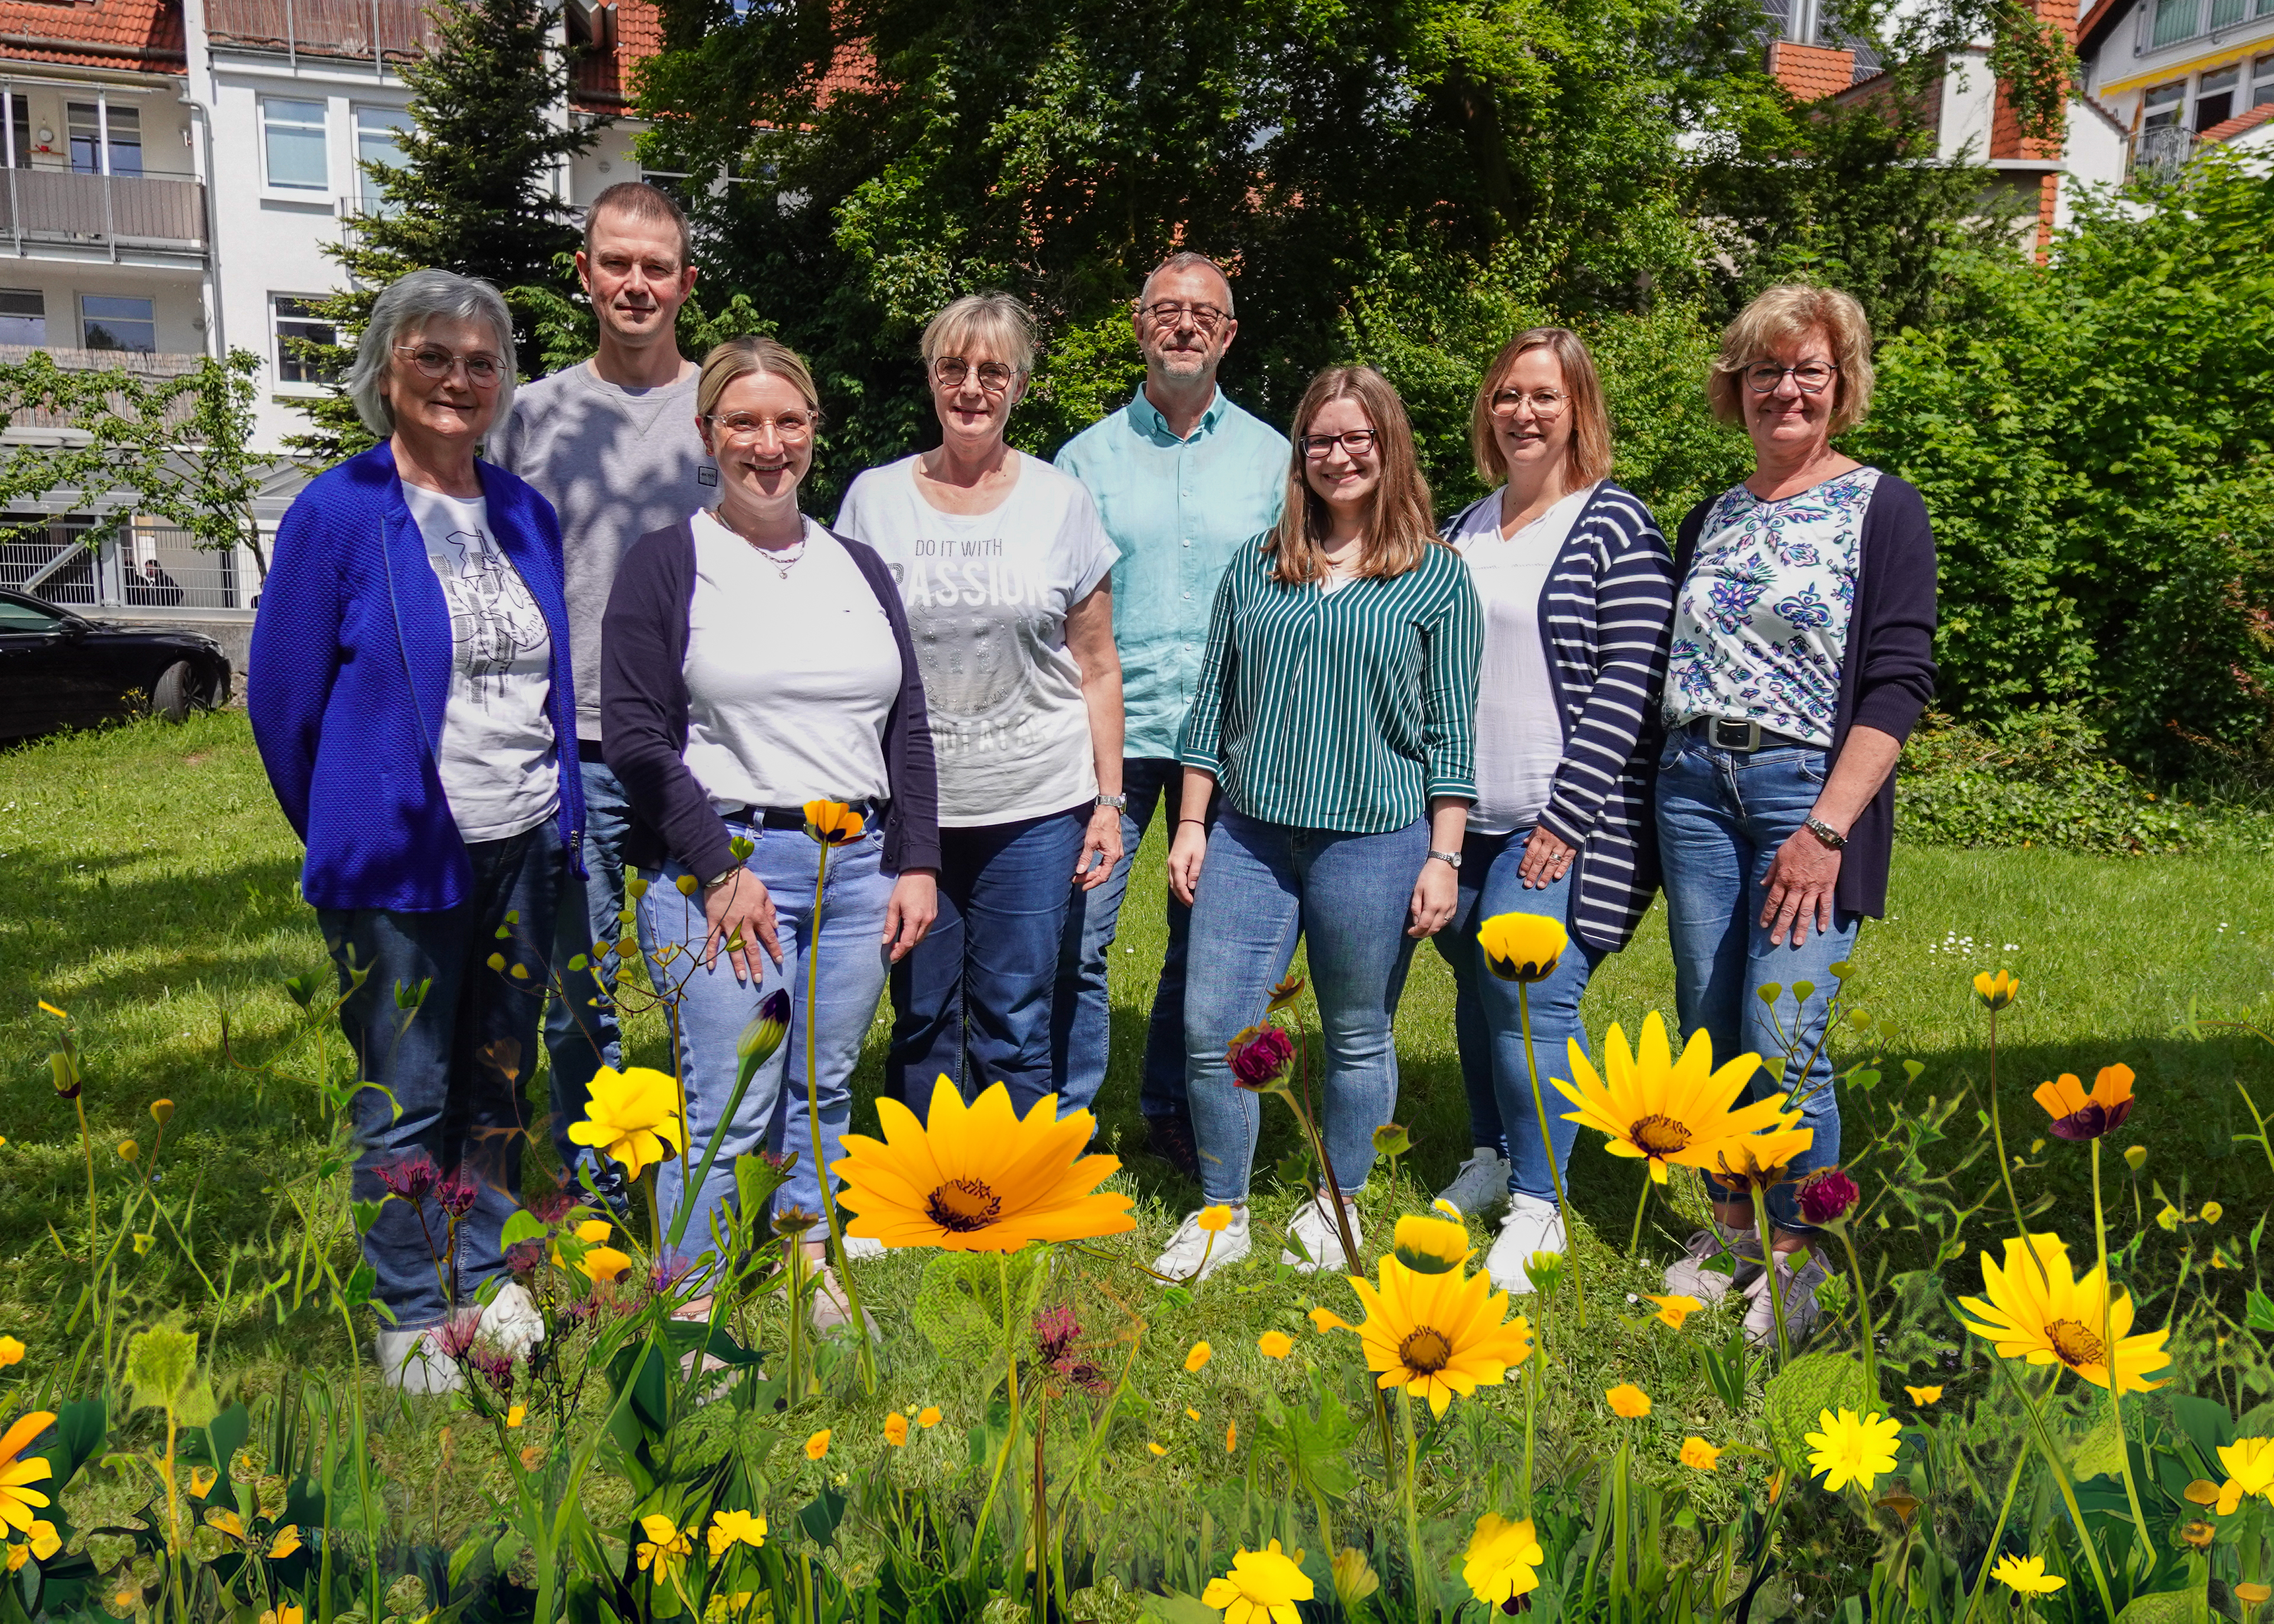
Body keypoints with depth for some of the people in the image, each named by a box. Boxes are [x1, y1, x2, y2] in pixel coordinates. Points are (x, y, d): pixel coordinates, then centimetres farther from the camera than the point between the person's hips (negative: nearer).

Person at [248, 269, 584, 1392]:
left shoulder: (526, 514, 8)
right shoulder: (338, 512, -7)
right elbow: (282, 694, -2)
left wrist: (558, 817, 14)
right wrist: (347, 834, 6)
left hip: (526, 847, 5)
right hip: (399, 861, -5)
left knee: (500, 1083, 15)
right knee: (407, 1098, 5)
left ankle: (487, 1284, 30)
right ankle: (414, 1320, 21)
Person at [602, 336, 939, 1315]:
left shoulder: (858, 568, 16)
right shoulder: (667, 564, 1)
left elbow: (907, 727, 16)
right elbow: (635, 735, -6)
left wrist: (916, 864, 7)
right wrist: (720, 867, -13)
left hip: (857, 866, 5)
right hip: (721, 867, -4)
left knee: (822, 1093, 11)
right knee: (731, 1108, -6)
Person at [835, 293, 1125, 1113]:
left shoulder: (1061, 502, 4)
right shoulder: (874, 498, 5)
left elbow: (1095, 668, 6)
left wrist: (1109, 800, 2)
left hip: (1036, 807, -1)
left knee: (1015, 1028, 3)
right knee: (922, 1020, 8)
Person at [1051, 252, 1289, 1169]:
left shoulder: (1270, 457, 9)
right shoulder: (1088, 457, 7)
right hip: (1108, 727, -1)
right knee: (1074, 937, -4)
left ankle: (1175, 1116, 27)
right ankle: (1060, 1127, 12)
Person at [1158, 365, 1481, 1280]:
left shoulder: (1437, 577, 2)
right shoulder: (1255, 567, 10)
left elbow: (1450, 730, 0)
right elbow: (1212, 705, 12)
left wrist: (1443, 857, -5)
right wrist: (1191, 824, 7)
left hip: (1374, 838, -2)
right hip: (1249, 834, 3)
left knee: (1358, 1038, 10)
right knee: (1211, 1031, 1)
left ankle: (1337, 1207, 31)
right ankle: (1222, 1214, 20)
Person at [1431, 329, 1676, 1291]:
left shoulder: (1617, 527, -5)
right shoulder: (1464, 528, 14)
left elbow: (1628, 684, -11)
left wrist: (1568, 816, -16)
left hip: (1562, 818, -6)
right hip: (1464, 814, 6)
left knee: (1531, 991, -10)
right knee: (1476, 985, 11)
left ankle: (1537, 1205, 4)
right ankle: (1491, 1158, 31)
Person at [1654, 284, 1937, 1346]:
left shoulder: (1883, 509, 0)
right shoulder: (1710, 520, 15)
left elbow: (1899, 680, -8)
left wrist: (1829, 829, -16)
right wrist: (1670, 799, 6)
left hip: (1813, 791, -4)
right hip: (1695, 790, 5)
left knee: (1783, 1044, -8)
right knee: (1708, 1037, 8)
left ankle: (1793, 1259, 11)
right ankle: (1731, 1228, 25)